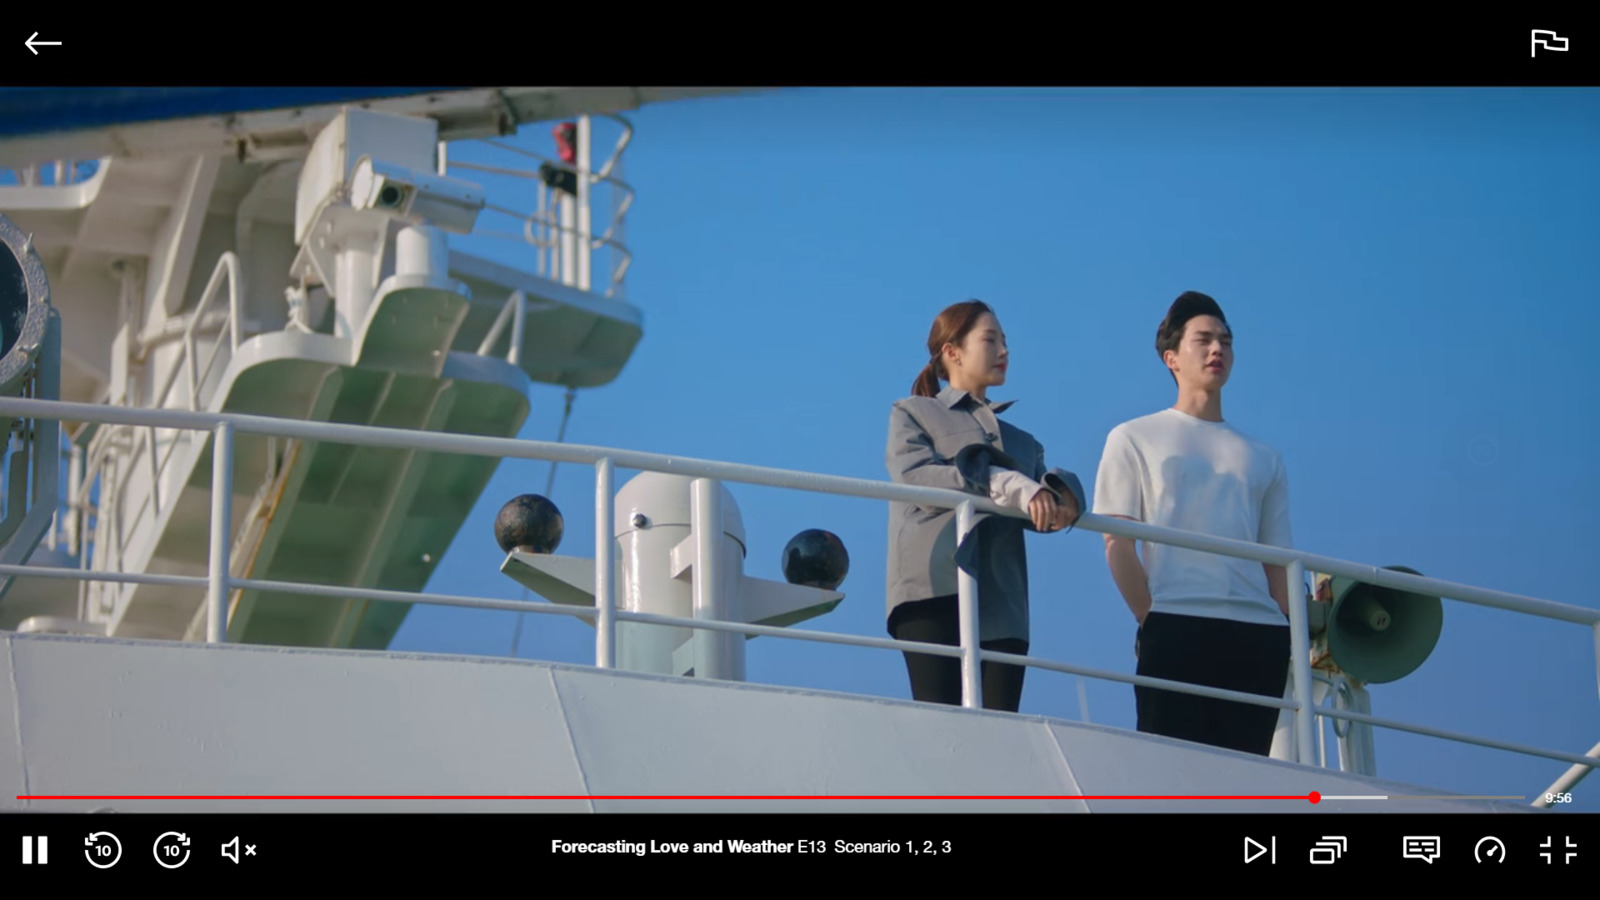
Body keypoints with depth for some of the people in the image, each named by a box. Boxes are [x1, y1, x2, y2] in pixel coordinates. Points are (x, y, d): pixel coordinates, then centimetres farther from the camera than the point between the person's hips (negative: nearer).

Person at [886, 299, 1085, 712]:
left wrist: (1060, 494, -14)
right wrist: (1008, 485, -16)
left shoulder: (1022, 441, 29)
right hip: (935, 589, -4)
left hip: (1003, 604, 4)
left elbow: (1040, 510, 12)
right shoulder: (912, 414, 17)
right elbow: (914, 477, -5)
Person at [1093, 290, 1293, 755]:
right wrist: (1150, 619, -7)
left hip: (1259, 632, 4)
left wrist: (1293, 628, 3)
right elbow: (1117, 544, 4)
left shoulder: (1263, 458, 22)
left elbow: (1278, 560, 19)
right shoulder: (1133, 439, 13)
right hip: (1175, 626, -3)